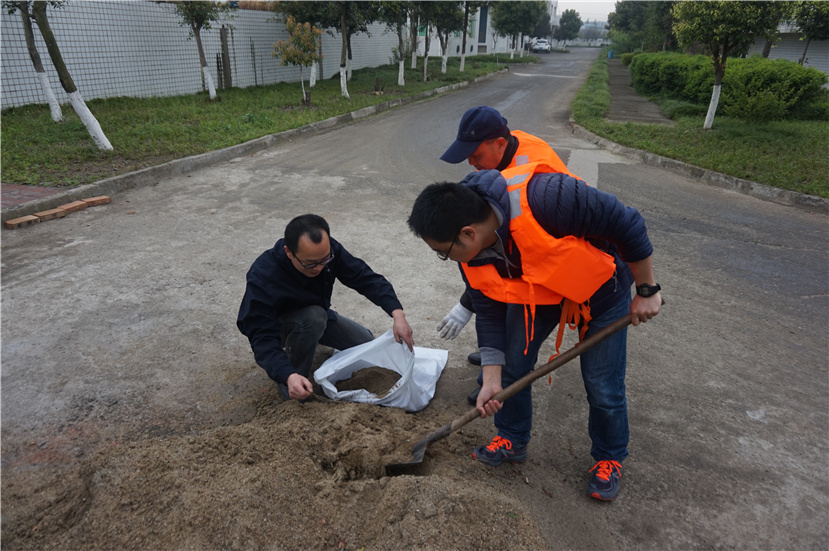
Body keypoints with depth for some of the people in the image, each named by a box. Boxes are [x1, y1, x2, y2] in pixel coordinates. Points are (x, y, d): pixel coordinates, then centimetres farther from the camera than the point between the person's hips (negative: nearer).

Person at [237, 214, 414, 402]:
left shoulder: (327, 250, -26)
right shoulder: (262, 278, -39)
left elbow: (366, 278, -24)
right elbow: (263, 337, -40)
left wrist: (397, 314, -38)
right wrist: (289, 376, -55)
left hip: (317, 316, 5)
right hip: (276, 325, -5)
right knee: (313, 317, -36)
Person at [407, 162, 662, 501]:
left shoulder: (544, 198, -43)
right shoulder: (471, 257, -20)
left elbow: (629, 225, -29)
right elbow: (490, 315, -8)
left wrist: (647, 291, -18)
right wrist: (492, 381, -9)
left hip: (599, 286, -4)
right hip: (536, 288, 5)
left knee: (603, 387, 2)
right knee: (511, 365, 6)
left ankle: (609, 459, 31)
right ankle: (513, 440, 31)